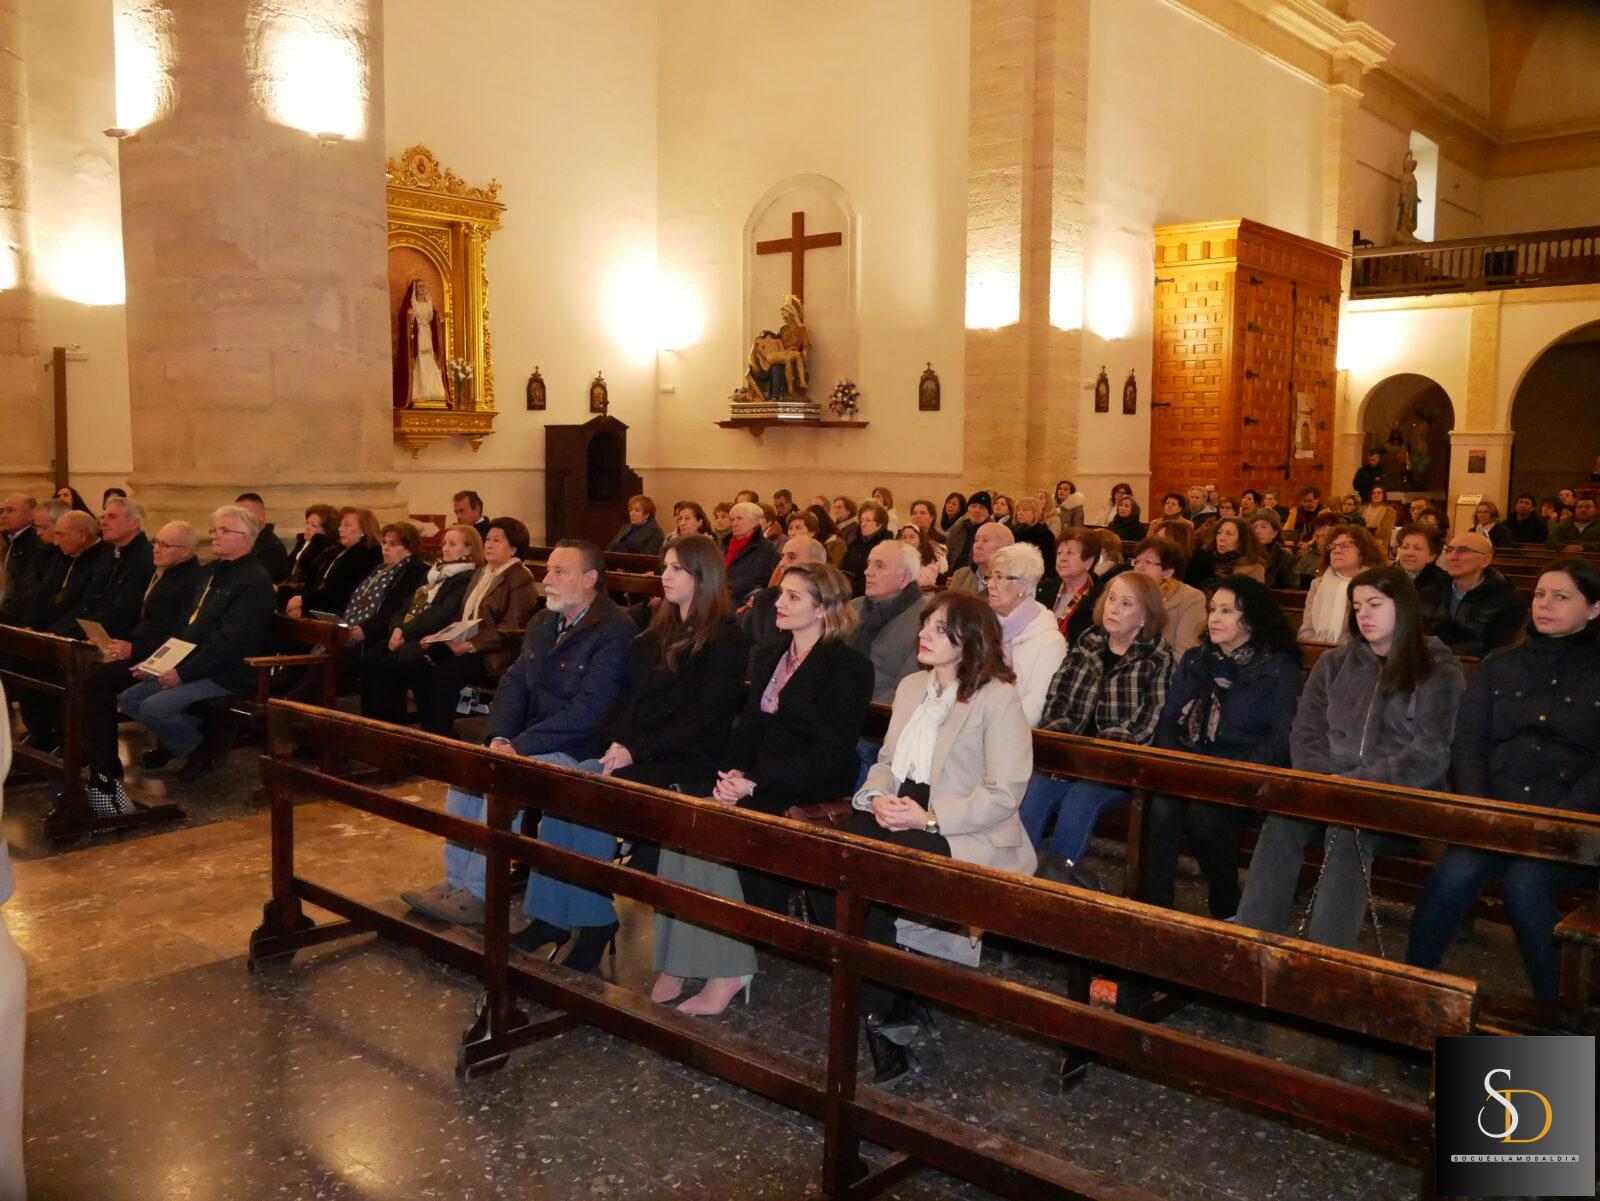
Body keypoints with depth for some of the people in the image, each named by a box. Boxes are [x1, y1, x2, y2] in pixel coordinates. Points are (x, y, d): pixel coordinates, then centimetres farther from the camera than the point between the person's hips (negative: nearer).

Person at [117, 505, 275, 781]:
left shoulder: (254, 580, -16)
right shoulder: (216, 573, 17)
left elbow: (231, 642, -24)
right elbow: (188, 625, 21)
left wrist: (184, 672, -23)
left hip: (226, 676, -10)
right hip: (190, 666, 10)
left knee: (154, 707, -23)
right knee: (128, 698, 3)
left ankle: (201, 750, 0)